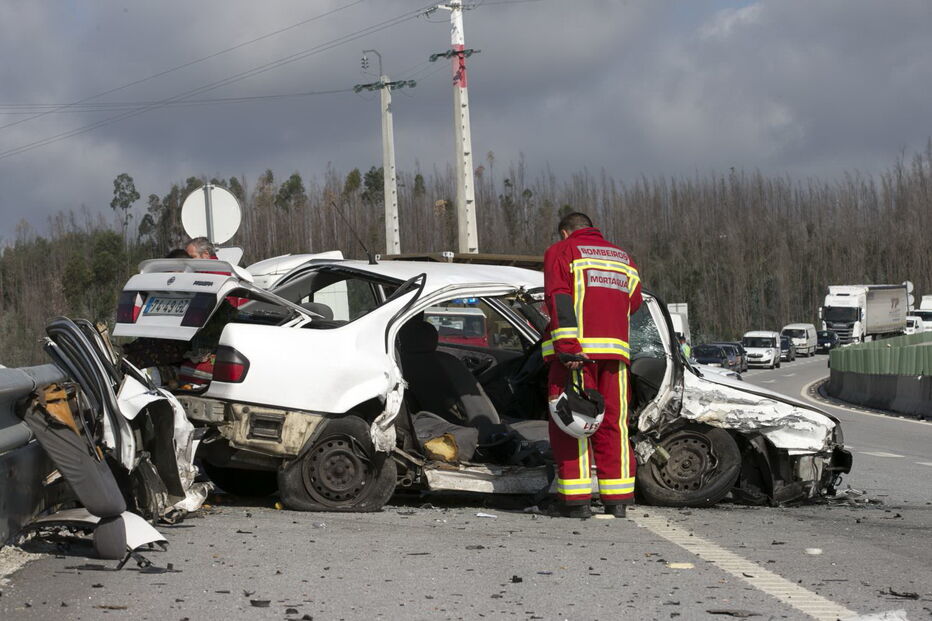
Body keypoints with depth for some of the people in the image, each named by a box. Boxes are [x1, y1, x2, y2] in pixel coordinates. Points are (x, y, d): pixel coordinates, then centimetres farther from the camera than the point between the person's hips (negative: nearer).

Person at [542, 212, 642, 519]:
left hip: (576, 350, -4)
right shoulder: (623, 258, 23)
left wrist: (567, 346, -15)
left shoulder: (561, 251, 6)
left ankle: (576, 500, -4)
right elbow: (634, 302, 16)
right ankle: (617, 500, 6)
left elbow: (559, 299, -8)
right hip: (615, 350, 5)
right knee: (612, 424, 8)